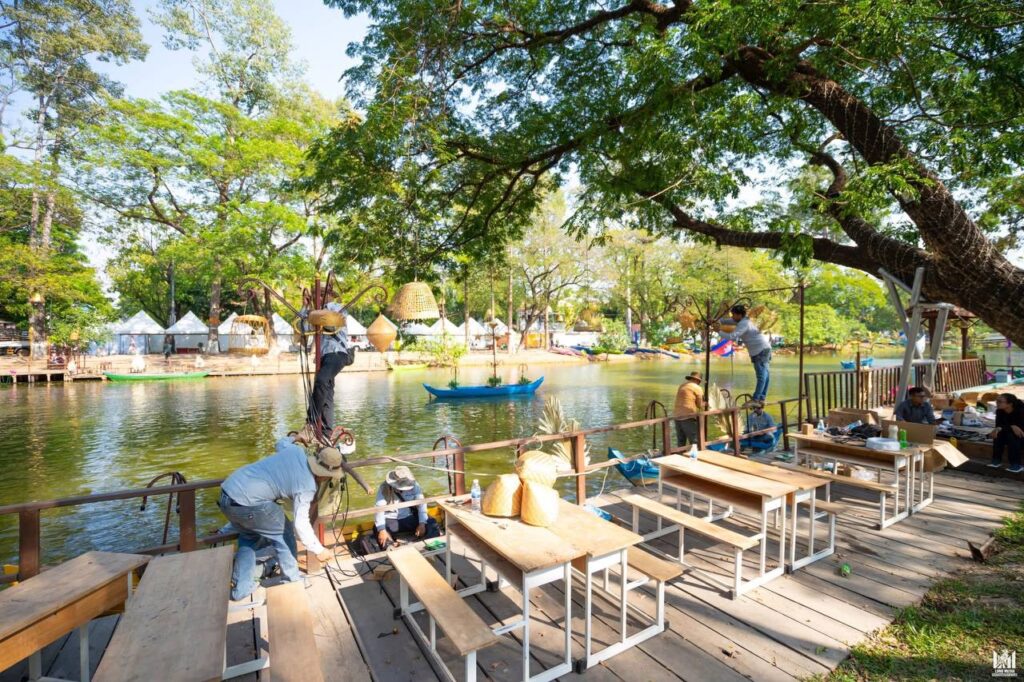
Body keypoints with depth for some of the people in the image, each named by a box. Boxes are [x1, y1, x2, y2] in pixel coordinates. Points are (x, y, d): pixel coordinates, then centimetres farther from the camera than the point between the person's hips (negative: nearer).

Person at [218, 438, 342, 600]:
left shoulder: (296, 450, 6)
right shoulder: (307, 486, -12)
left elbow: (280, 444, 29)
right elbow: (300, 524, -14)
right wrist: (319, 550, -3)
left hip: (227, 492, 8)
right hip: (246, 503, -8)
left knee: (248, 537, 29)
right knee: (283, 533, 13)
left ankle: (241, 588, 32)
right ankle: (292, 581, 26)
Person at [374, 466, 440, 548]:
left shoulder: (414, 486, -9)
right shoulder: (384, 488, -16)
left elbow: (421, 504, -10)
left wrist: (422, 523, -23)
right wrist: (382, 530, -36)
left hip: (410, 517, 2)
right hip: (390, 520, -2)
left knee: (432, 524, -17)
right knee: (383, 538, -32)